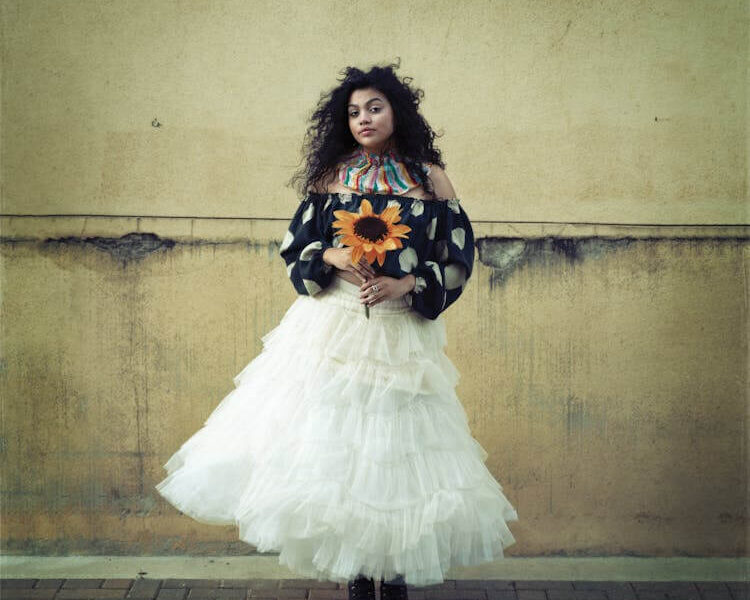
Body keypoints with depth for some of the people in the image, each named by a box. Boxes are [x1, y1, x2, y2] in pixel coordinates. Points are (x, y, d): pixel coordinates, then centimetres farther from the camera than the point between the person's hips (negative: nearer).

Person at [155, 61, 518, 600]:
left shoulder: (430, 179, 3)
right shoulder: (331, 175, 8)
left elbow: (459, 258, 2)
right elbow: (295, 247, 10)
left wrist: (404, 284, -11)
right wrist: (332, 258, -10)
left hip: (401, 331, -1)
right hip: (331, 327, 1)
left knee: (396, 450, 1)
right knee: (336, 448, 0)